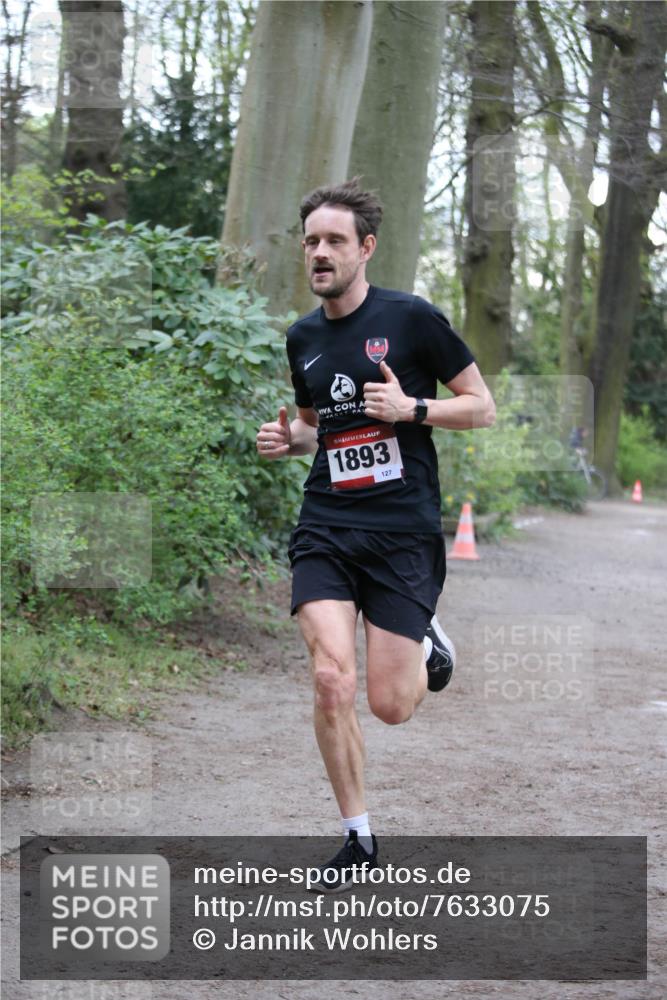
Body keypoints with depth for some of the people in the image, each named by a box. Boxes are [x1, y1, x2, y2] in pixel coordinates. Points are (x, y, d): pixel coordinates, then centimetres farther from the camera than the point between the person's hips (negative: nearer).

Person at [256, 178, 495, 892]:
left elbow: (482, 408, -1)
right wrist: (286, 440, 4)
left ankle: (427, 644, 34)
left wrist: (411, 408, -17)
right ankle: (357, 837, 5)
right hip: (325, 526, 4)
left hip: (404, 530, -3)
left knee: (389, 707, -3)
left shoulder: (412, 318, -5)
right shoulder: (302, 337, 10)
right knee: (331, 680, -12)